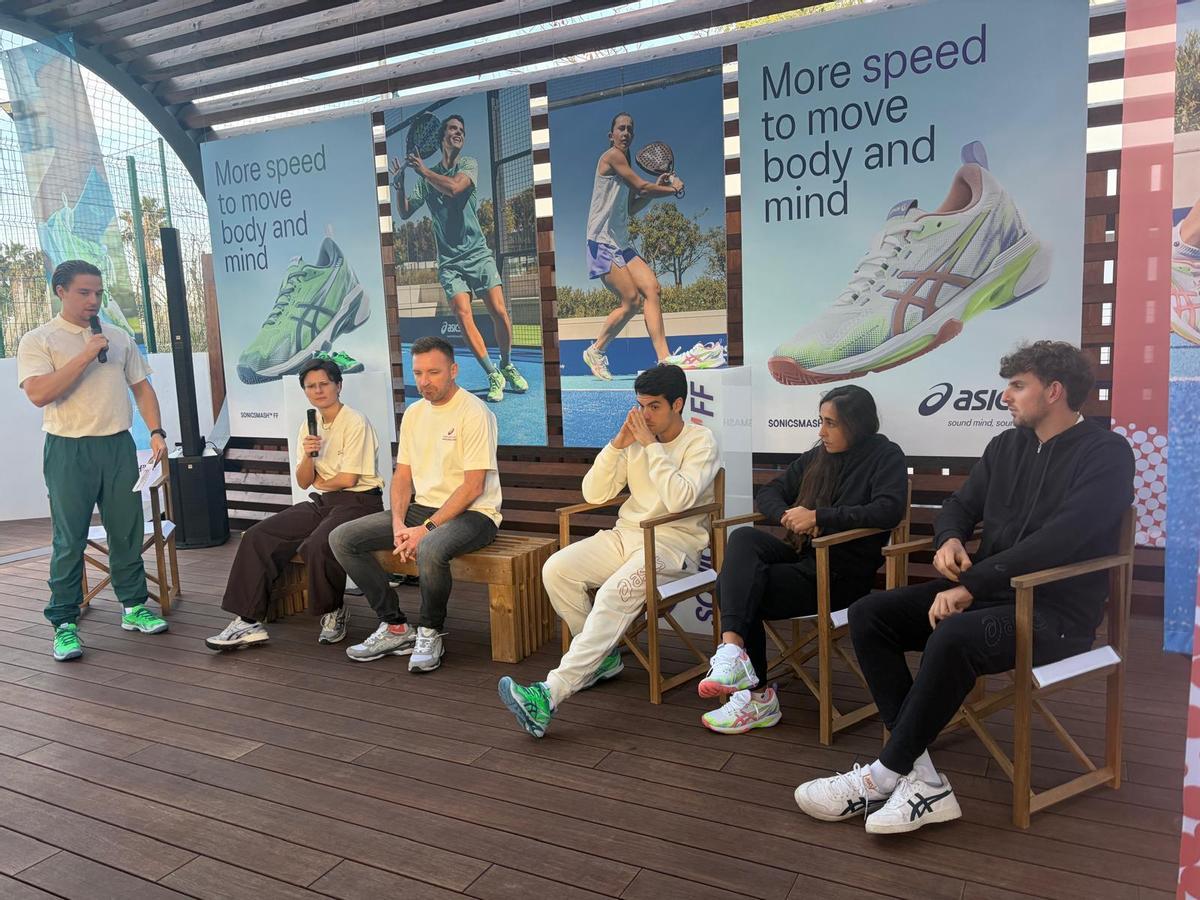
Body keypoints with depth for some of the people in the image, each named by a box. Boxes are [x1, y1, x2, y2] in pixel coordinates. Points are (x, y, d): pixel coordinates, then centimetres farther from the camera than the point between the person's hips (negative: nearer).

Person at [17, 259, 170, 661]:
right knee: (69, 540, -1)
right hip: (69, 450, -4)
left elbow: (141, 387, 14)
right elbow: (39, 394, -15)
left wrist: (156, 431, 1)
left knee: (127, 532, 8)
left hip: (118, 446, 4)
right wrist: (85, 356, -17)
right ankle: (64, 624, 8)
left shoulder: (118, 338, 12)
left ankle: (134, 607, 20)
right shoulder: (38, 341, -1)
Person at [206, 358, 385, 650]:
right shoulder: (309, 426, 12)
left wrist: (319, 481, 6)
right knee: (257, 536, -8)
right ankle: (249, 621, -7)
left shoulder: (355, 423, -10)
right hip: (321, 502, 8)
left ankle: (333, 613, -7)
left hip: (358, 501, -8)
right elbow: (303, 482, 9)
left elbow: (348, 479, -12)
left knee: (317, 545, -34)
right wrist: (307, 456, -10)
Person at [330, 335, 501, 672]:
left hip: (471, 513, -8)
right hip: (422, 507, 8)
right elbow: (403, 475, 11)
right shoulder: (414, 413, 10)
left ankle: (430, 633, -11)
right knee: (341, 538, -4)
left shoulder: (474, 413, -13)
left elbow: (473, 487, -18)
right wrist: (399, 523, -6)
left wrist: (426, 529, -21)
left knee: (429, 550, -39)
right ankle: (395, 627, 2)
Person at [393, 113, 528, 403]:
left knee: (499, 312, -12)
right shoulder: (427, 178, 11)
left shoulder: (469, 164, 5)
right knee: (463, 314, -16)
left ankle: (507, 366, 12)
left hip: (478, 254, -1)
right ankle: (493, 375, -7)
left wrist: (423, 170, -6)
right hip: (449, 262, 1)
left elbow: (454, 187, -16)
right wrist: (399, 185, -2)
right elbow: (405, 213, 13)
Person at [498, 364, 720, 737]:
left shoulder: (700, 441, -5)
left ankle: (551, 693, -35)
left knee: (615, 593, -34)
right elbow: (593, 494, 5)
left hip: (674, 543, -6)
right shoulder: (635, 439, 10)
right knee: (555, 569, -16)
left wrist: (651, 445, -18)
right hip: (625, 535, 6)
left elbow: (679, 500, -22)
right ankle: (603, 656, 2)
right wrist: (617, 444, -7)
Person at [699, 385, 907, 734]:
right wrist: (788, 517, -6)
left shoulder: (886, 457, -2)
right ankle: (733, 650, -33)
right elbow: (769, 494, 18)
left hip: (841, 574, -6)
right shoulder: (816, 457, 16)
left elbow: (889, 510, -20)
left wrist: (816, 517, -19)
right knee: (743, 538, -25)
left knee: (737, 590, -22)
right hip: (802, 556, 6)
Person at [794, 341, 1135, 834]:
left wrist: (972, 584, -25)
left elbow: (1059, 540, -21)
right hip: (988, 591, 7)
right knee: (869, 614, -12)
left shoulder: (1106, 453, -8)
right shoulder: (1006, 445, 13)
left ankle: (884, 775, -18)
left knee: (953, 637, -37)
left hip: (1056, 610, -7)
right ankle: (920, 777, -20)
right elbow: (960, 505, 19)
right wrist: (950, 539, -6)